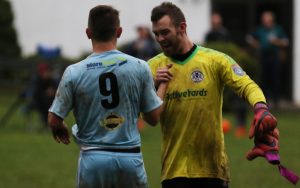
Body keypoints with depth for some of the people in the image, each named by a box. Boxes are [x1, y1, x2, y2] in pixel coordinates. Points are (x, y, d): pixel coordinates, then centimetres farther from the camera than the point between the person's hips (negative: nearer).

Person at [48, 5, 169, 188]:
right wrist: (163, 85, 21)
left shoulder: (74, 72, -5)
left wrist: (61, 129, 24)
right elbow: (154, 117, 6)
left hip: (92, 159, 0)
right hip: (130, 157, 1)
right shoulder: (140, 68, -3)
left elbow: (54, 120, 1)